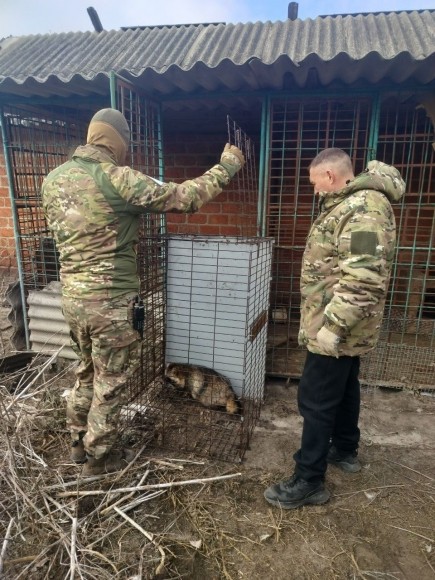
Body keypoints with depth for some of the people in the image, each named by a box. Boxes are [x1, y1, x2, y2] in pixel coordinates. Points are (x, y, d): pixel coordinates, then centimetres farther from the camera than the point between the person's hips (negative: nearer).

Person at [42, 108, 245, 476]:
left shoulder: (54, 179, 6)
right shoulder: (117, 179, -17)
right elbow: (184, 197, -16)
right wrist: (226, 166, -3)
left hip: (72, 295, 8)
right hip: (109, 300, -7)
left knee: (88, 370, 25)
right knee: (111, 380, 11)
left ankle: (79, 442, 42)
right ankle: (99, 457, 29)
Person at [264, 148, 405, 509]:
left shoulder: (364, 208, -22)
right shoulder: (350, 204, 13)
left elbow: (364, 279, -31)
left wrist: (333, 325, -29)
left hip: (337, 329, -11)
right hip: (345, 327, 11)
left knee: (316, 400, -2)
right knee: (344, 388, 22)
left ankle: (309, 482, 12)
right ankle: (345, 451, 41)